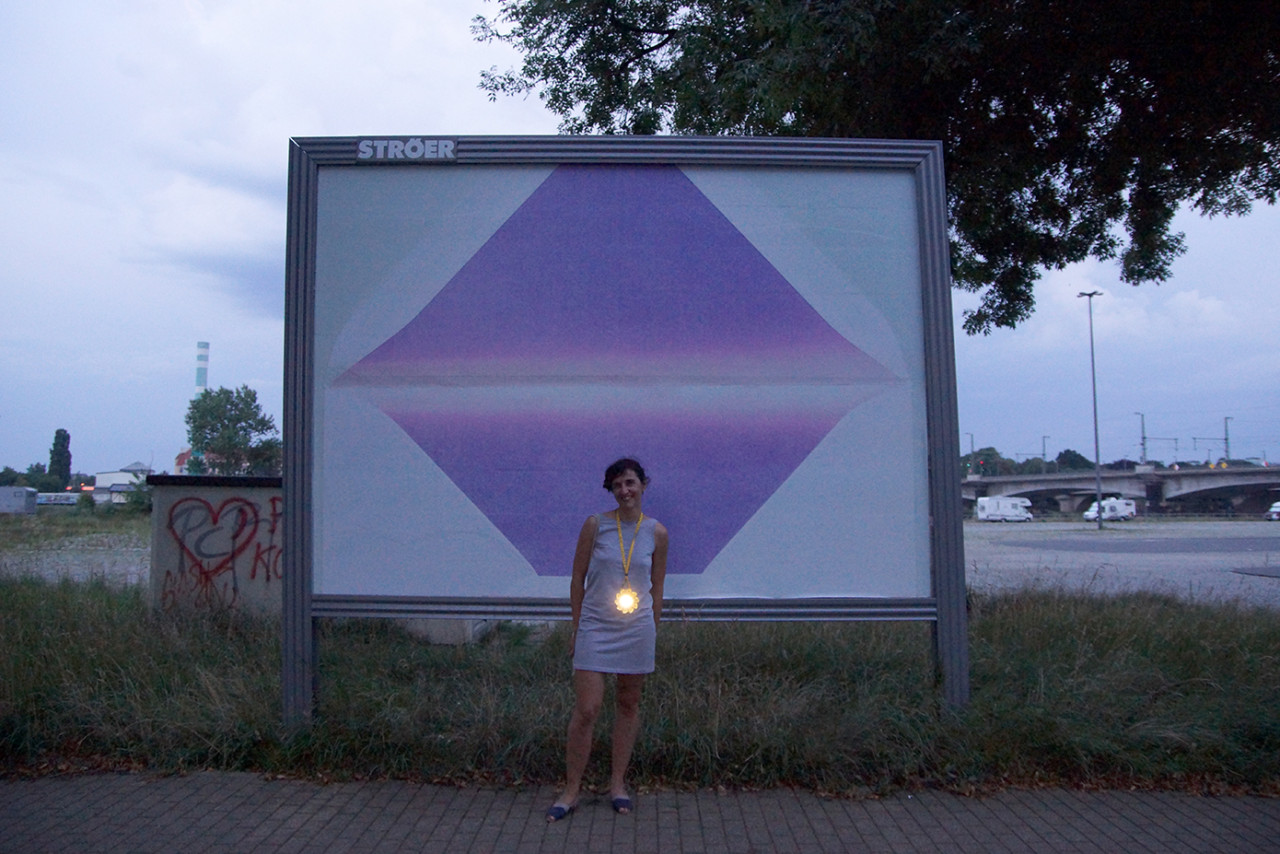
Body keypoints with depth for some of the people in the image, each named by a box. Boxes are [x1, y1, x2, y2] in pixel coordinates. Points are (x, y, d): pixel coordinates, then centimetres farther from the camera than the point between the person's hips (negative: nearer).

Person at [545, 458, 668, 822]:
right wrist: (576, 628, 4)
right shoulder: (595, 525, -4)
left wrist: (652, 631, 11)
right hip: (595, 627, -2)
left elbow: (657, 588, 9)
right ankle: (571, 790, 12)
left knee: (628, 704, 12)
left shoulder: (657, 533, 0)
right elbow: (578, 579, 2)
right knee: (585, 710, -3)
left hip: (637, 629, 2)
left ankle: (618, 782, 28)